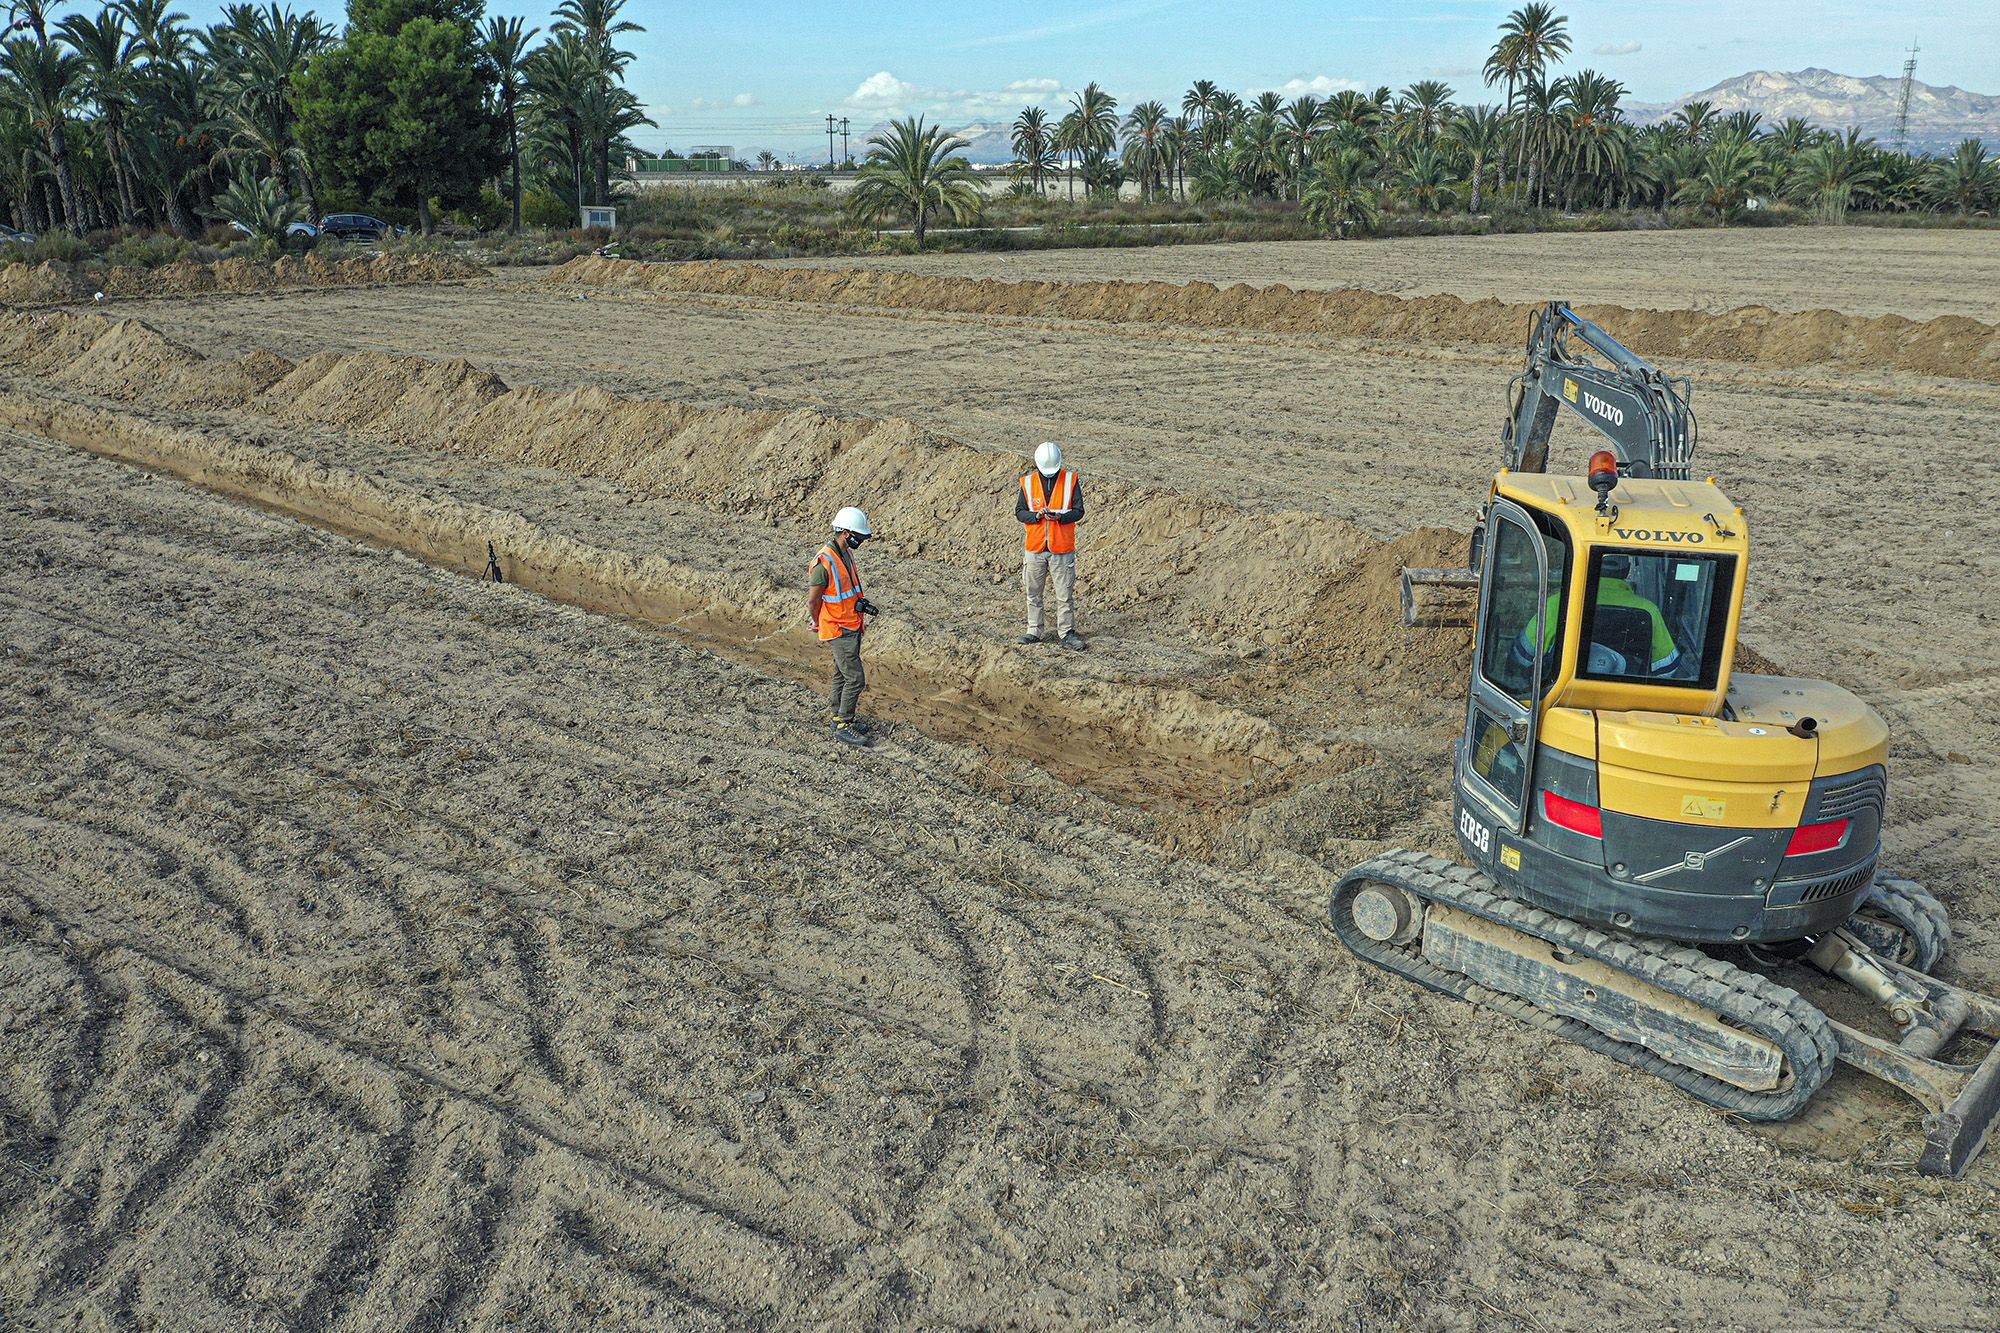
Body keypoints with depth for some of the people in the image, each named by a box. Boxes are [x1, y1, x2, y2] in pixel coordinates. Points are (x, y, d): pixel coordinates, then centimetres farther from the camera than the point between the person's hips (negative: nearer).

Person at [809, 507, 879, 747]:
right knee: (856, 679, -8)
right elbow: (814, 600, -14)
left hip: (852, 626, 9)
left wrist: (860, 603, 9)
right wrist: (817, 623, -1)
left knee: (842, 673, 19)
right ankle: (843, 726, 0)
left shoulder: (847, 553, 5)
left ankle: (839, 716, 31)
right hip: (839, 631, -9)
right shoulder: (824, 562, -24)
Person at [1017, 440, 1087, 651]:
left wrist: (1060, 516, -22)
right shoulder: (1028, 483, 2)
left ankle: (1066, 632, 12)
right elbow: (1019, 511, 3)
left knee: (1065, 594, 2)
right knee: (1034, 592, 10)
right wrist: (1036, 516, -17)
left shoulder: (1071, 480, -3)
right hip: (1034, 548, 2)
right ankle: (1034, 631, 20)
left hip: (1062, 549, -2)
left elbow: (1078, 511, -3)